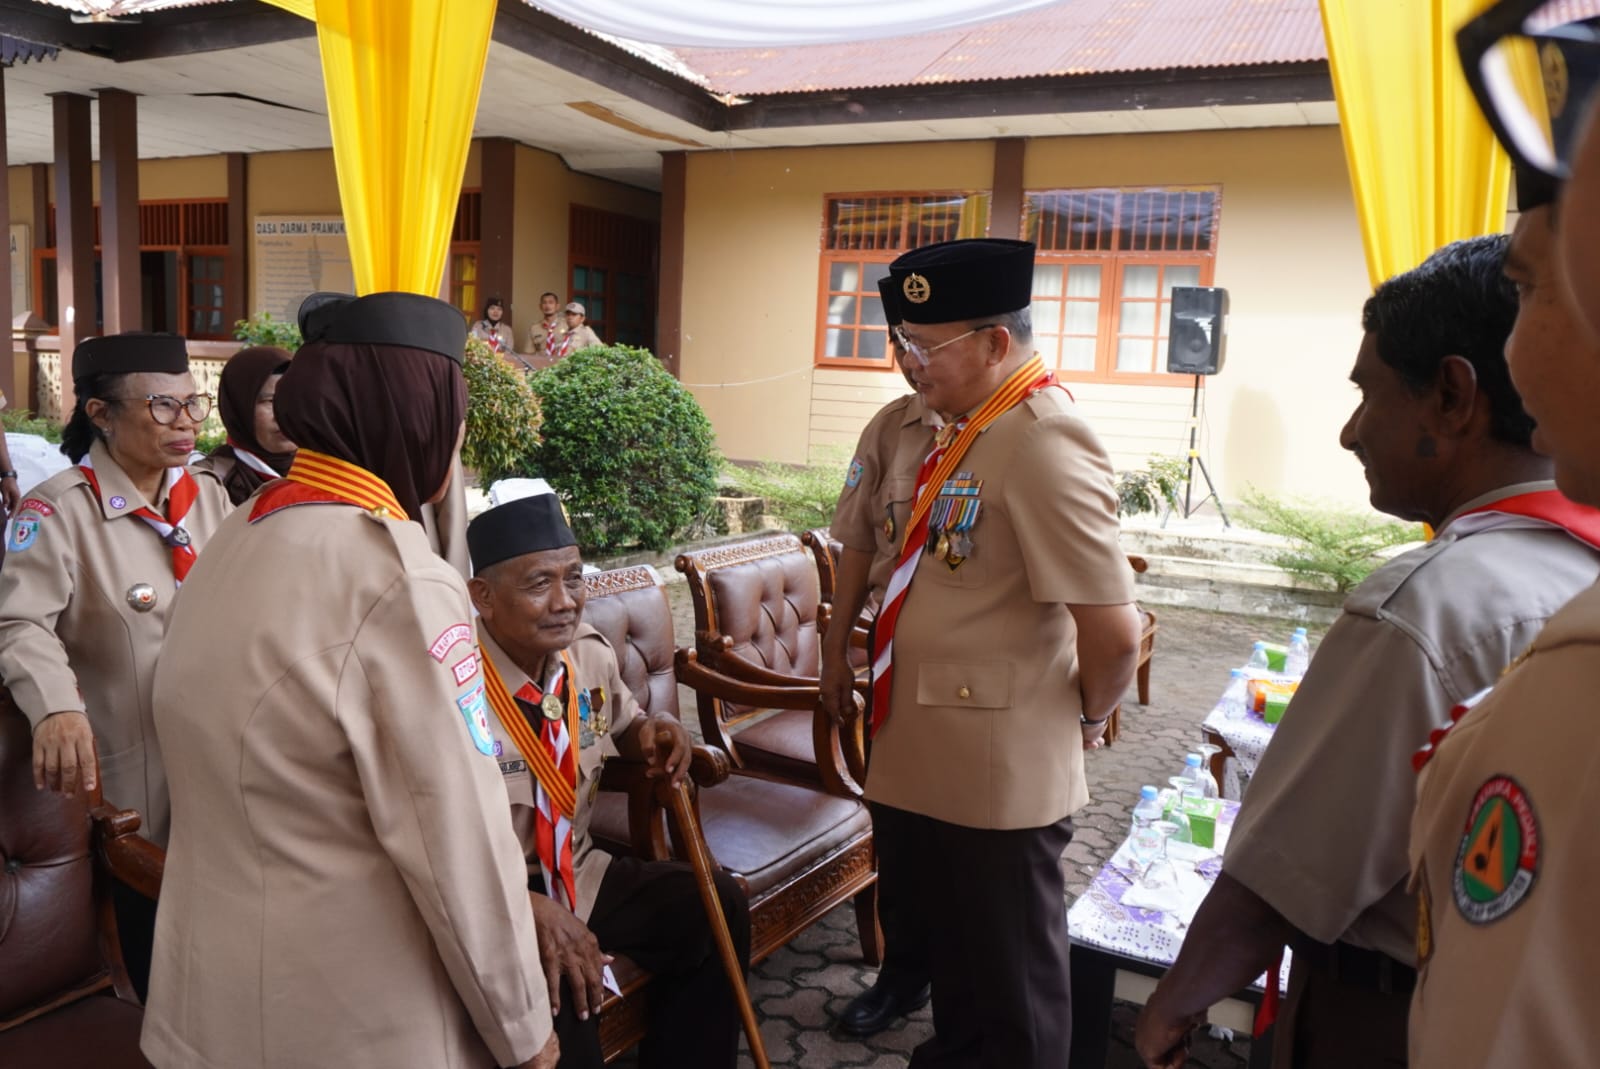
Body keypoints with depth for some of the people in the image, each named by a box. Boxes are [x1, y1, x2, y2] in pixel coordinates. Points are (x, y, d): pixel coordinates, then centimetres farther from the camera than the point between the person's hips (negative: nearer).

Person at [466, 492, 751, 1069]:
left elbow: (619, 726, 19)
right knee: (558, 1001, -32)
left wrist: (653, 734, -6)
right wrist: (529, 908, -34)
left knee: (716, 906, -6)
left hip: (577, 874, 7)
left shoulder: (590, 653, -3)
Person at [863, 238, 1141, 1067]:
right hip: (924, 764, 9)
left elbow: (1113, 632, -25)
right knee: (949, 966, 27)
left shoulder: (1044, 443, -22)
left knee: (1009, 1002, 13)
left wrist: (1083, 720, -7)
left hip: (996, 777, -9)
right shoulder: (967, 429, 6)